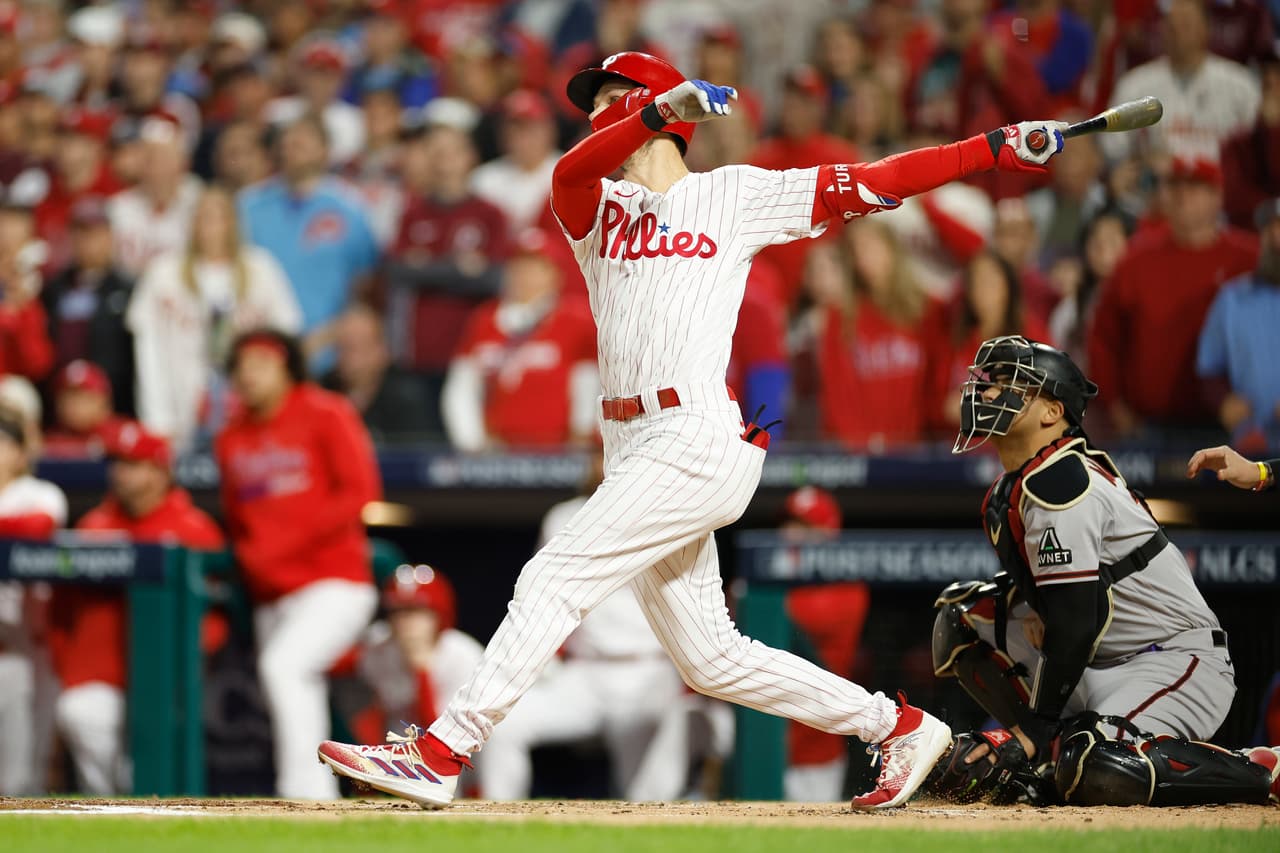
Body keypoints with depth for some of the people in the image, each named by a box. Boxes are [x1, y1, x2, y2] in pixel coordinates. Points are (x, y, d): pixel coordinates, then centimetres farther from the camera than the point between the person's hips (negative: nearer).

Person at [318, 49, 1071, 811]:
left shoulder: (735, 195, 7)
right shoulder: (596, 206, 19)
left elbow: (872, 184, 3)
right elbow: (569, 175, -6)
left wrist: (1001, 146, -4)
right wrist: (660, 113, -23)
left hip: (702, 440, -7)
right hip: (633, 447, 7)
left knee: (557, 579, -15)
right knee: (711, 661, 9)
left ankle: (441, 752, -16)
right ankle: (899, 727, 19)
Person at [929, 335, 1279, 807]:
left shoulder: (1057, 483, -18)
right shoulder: (1008, 490, 12)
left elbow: (1075, 621, -22)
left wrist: (1032, 732, -20)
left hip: (1179, 663, -10)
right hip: (1104, 665, 10)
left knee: (1097, 775, -34)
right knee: (964, 614, 7)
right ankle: (1057, 758, 3)